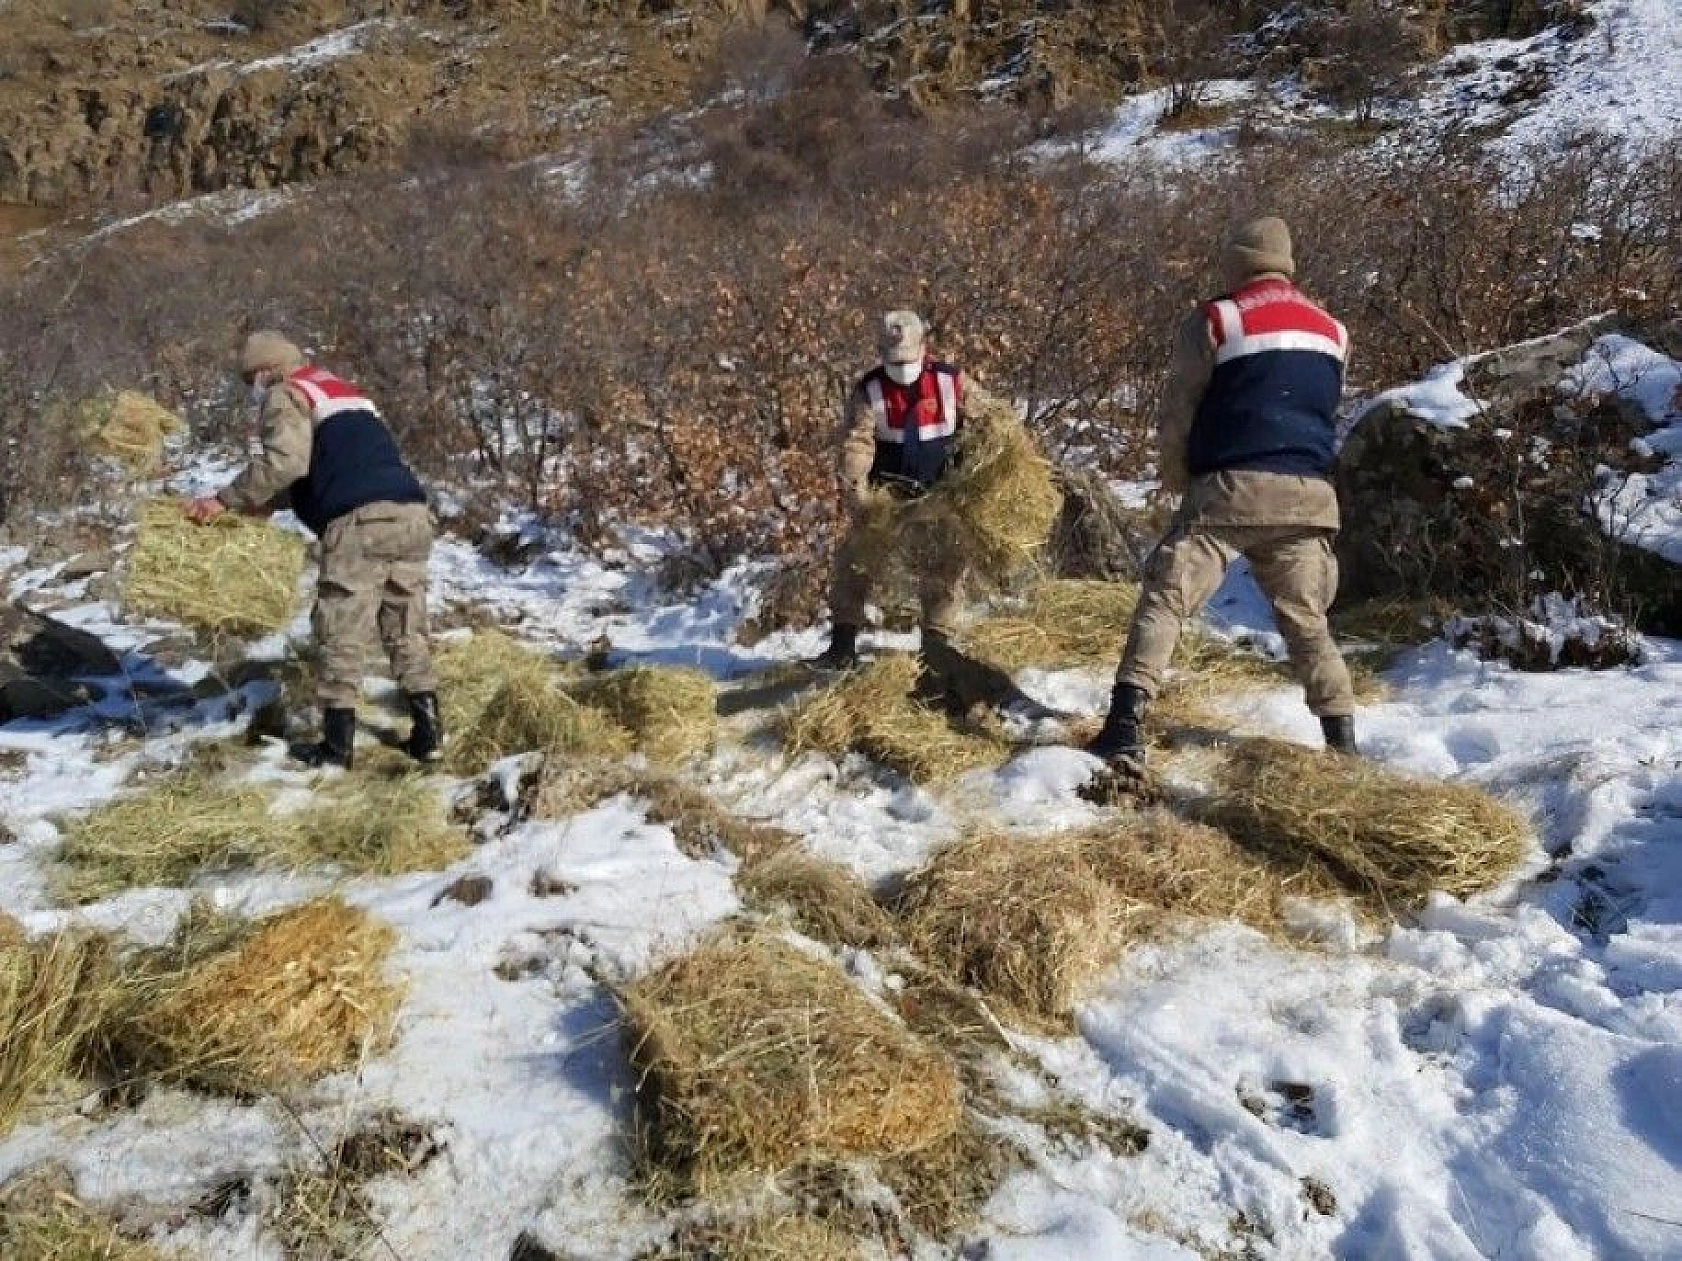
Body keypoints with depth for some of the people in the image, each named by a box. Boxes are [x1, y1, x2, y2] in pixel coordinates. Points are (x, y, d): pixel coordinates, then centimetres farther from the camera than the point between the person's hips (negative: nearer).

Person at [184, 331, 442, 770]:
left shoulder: (286, 394, 8)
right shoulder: (341, 390, 34)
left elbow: (284, 462, -10)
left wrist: (225, 500, -2)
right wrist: (265, 503, 31)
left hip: (362, 520, -8)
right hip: (412, 513, 8)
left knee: (342, 636, 1)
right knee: (407, 631, 13)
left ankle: (337, 747, 7)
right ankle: (428, 735, 13)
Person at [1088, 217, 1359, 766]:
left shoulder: (1214, 320, 1)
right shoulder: (1332, 331, 17)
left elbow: (1175, 412, 2)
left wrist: (1175, 478, 16)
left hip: (1231, 488, -5)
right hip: (1309, 496, 5)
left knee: (1164, 599, -3)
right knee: (1306, 619, 17)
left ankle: (1124, 729, -15)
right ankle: (1343, 742, 18)